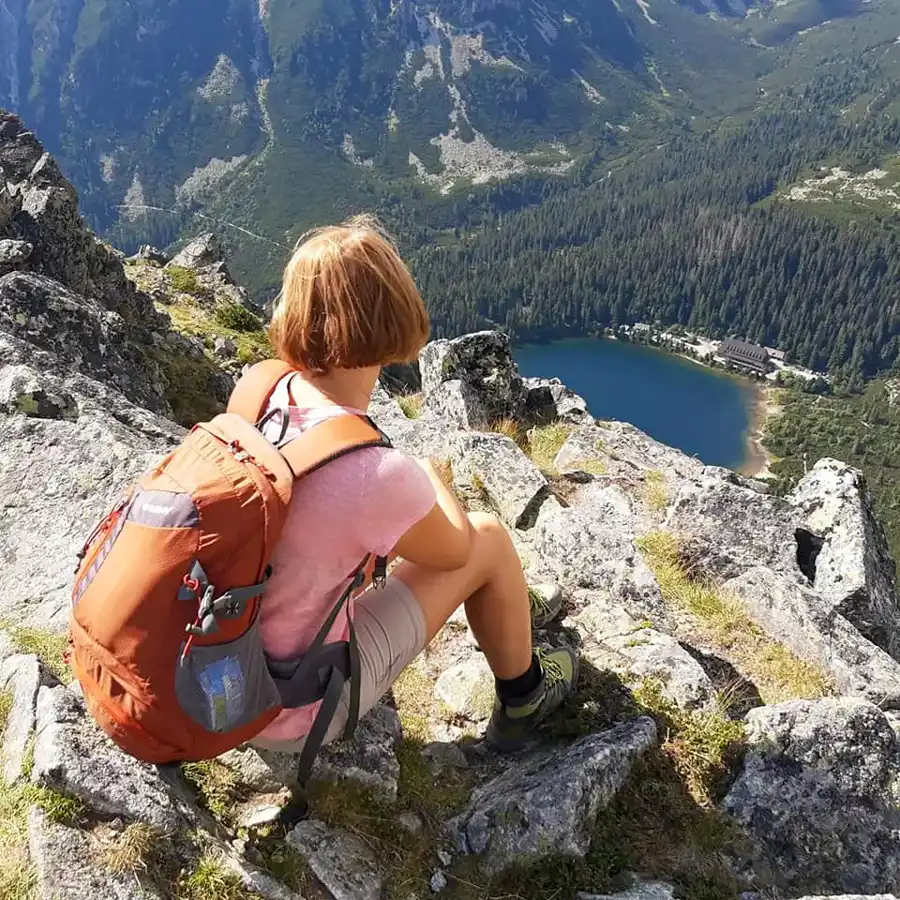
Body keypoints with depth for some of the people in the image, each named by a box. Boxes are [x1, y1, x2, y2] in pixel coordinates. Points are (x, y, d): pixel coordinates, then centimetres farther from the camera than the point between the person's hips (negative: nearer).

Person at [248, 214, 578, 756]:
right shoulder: (379, 476, -34)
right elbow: (455, 549, -8)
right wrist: (431, 476, 7)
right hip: (293, 719, -6)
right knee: (488, 539, 0)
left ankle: (507, 611, 45)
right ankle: (521, 700, 29)